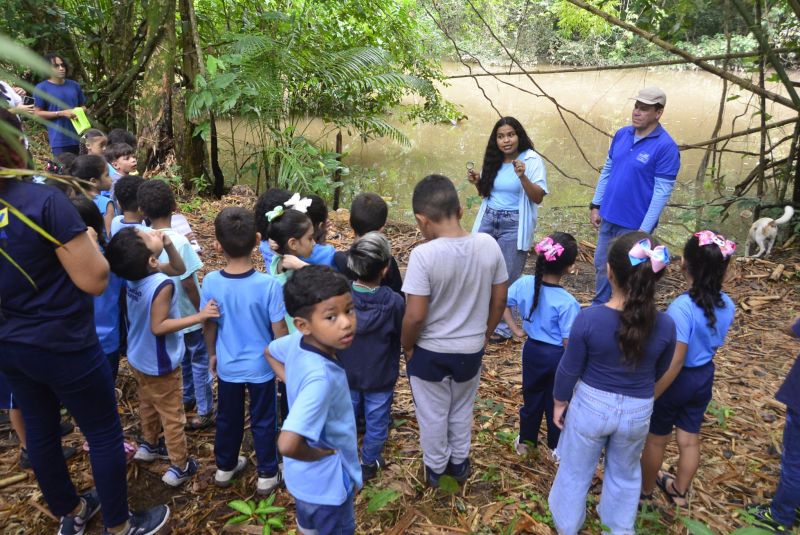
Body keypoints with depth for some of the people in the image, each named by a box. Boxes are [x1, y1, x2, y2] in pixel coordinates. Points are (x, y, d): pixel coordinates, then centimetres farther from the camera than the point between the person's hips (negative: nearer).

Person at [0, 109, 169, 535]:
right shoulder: (44, 200, -23)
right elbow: (95, 280, -22)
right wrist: (87, 240, -4)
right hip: (63, 347, -7)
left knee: (40, 432, 21)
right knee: (105, 434, 11)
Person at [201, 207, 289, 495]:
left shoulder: (211, 282, -17)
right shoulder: (269, 284, -25)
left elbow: (209, 325, -4)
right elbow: (278, 329, -17)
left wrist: (212, 353, 14)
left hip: (228, 365, 3)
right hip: (261, 366, -2)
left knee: (228, 418, 23)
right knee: (263, 421, 16)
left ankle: (225, 467, 44)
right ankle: (267, 475, 32)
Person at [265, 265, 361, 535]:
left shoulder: (296, 342, -15)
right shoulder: (321, 378, -40)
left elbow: (270, 351, 8)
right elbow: (287, 444, -45)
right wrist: (322, 453, -25)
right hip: (327, 482, -7)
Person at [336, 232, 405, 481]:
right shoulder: (394, 302, -24)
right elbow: (403, 336, -7)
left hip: (346, 374, 2)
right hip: (380, 377, -2)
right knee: (376, 421, 20)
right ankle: (369, 463, 37)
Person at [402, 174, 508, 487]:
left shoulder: (424, 255, -28)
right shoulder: (489, 245, -14)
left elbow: (415, 316, -25)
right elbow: (499, 300, -3)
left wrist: (407, 347, -5)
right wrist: (484, 334, 12)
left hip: (430, 352, -3)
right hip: (471, 350, 4)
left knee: (433, 415, 21)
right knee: (462, 409, 28)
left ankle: (435, 470, 43)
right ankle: (459, 464, 47)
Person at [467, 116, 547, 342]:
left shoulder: (532, 160, -7)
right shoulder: (494, 161, 8)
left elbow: (538, 197, -13)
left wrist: (522, 177, -27)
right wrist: (478, 182, -1)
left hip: (514, 225, -5)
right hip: (487, 221, 5)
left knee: (507, 278, 2)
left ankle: (502, 327, 15)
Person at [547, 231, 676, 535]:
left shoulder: (588, 319, -26)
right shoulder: (665, 326, -18)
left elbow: (569, 369, -13)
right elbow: (659, 373, 0)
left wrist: (559, 402, 5)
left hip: (591, 404, -2)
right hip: (638, 411, 2)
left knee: (576, 471, 22)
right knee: (625, 473, 28)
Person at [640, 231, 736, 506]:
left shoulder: (682, 307, -32)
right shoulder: (727, 304, -10)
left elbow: (675, 362, -28)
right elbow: (715, 342, 6)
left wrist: (650, 396, -19)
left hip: (677, 380, -6)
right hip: (704, 377, 6)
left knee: (656, 439, 17)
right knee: (690, 440, 23)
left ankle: (645, 489, 39)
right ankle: (680, 491, 45)